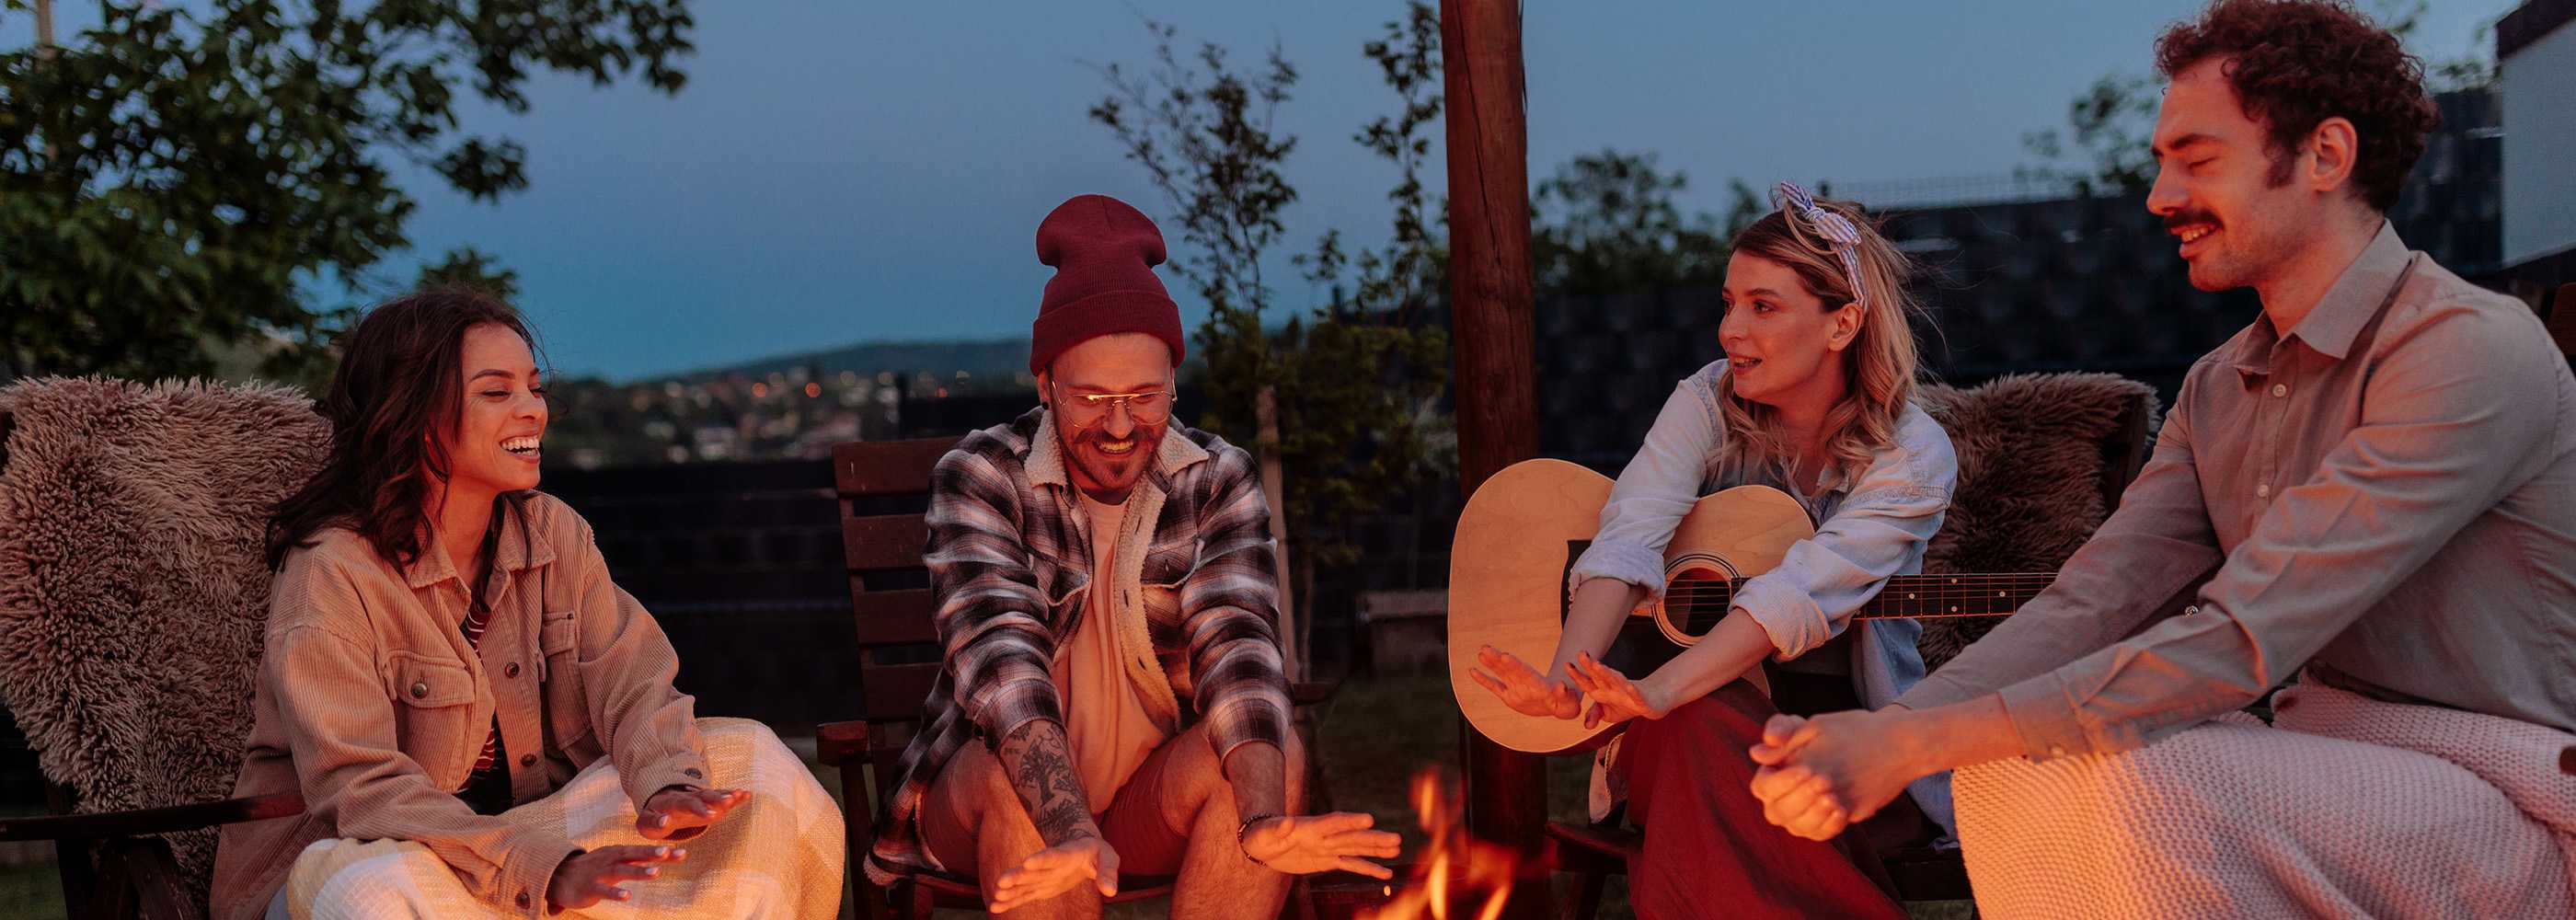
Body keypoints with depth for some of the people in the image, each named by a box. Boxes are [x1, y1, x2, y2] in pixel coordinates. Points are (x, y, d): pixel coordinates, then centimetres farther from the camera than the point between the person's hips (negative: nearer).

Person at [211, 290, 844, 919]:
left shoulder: (554, 533, 1)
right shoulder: (330, 574, -18)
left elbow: (633, 680, -7)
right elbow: (360, 788, -27)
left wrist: (667, 789, -30)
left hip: (517, 823, 6)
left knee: (745, 755, -8)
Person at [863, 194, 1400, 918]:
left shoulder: (1218, 481, -5)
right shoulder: (979, 476, -11)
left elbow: (1237, 644, -19)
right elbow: (999, 656, -26)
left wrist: (1263, 821, -39)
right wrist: (1071, 831, -44)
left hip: (1155, 800, 2)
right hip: (991, 796, -1)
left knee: (1278, 752, -27)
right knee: (1014, 771, -34)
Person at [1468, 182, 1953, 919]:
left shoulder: (1914, 456, -10)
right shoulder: (1709, 402, -2)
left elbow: (1802, 591, -27)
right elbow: (1630, 537, -19)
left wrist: (1659, 691, -43)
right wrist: (1566, 682, -39)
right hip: (1703, 711, 2)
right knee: (1711, 721, -34)